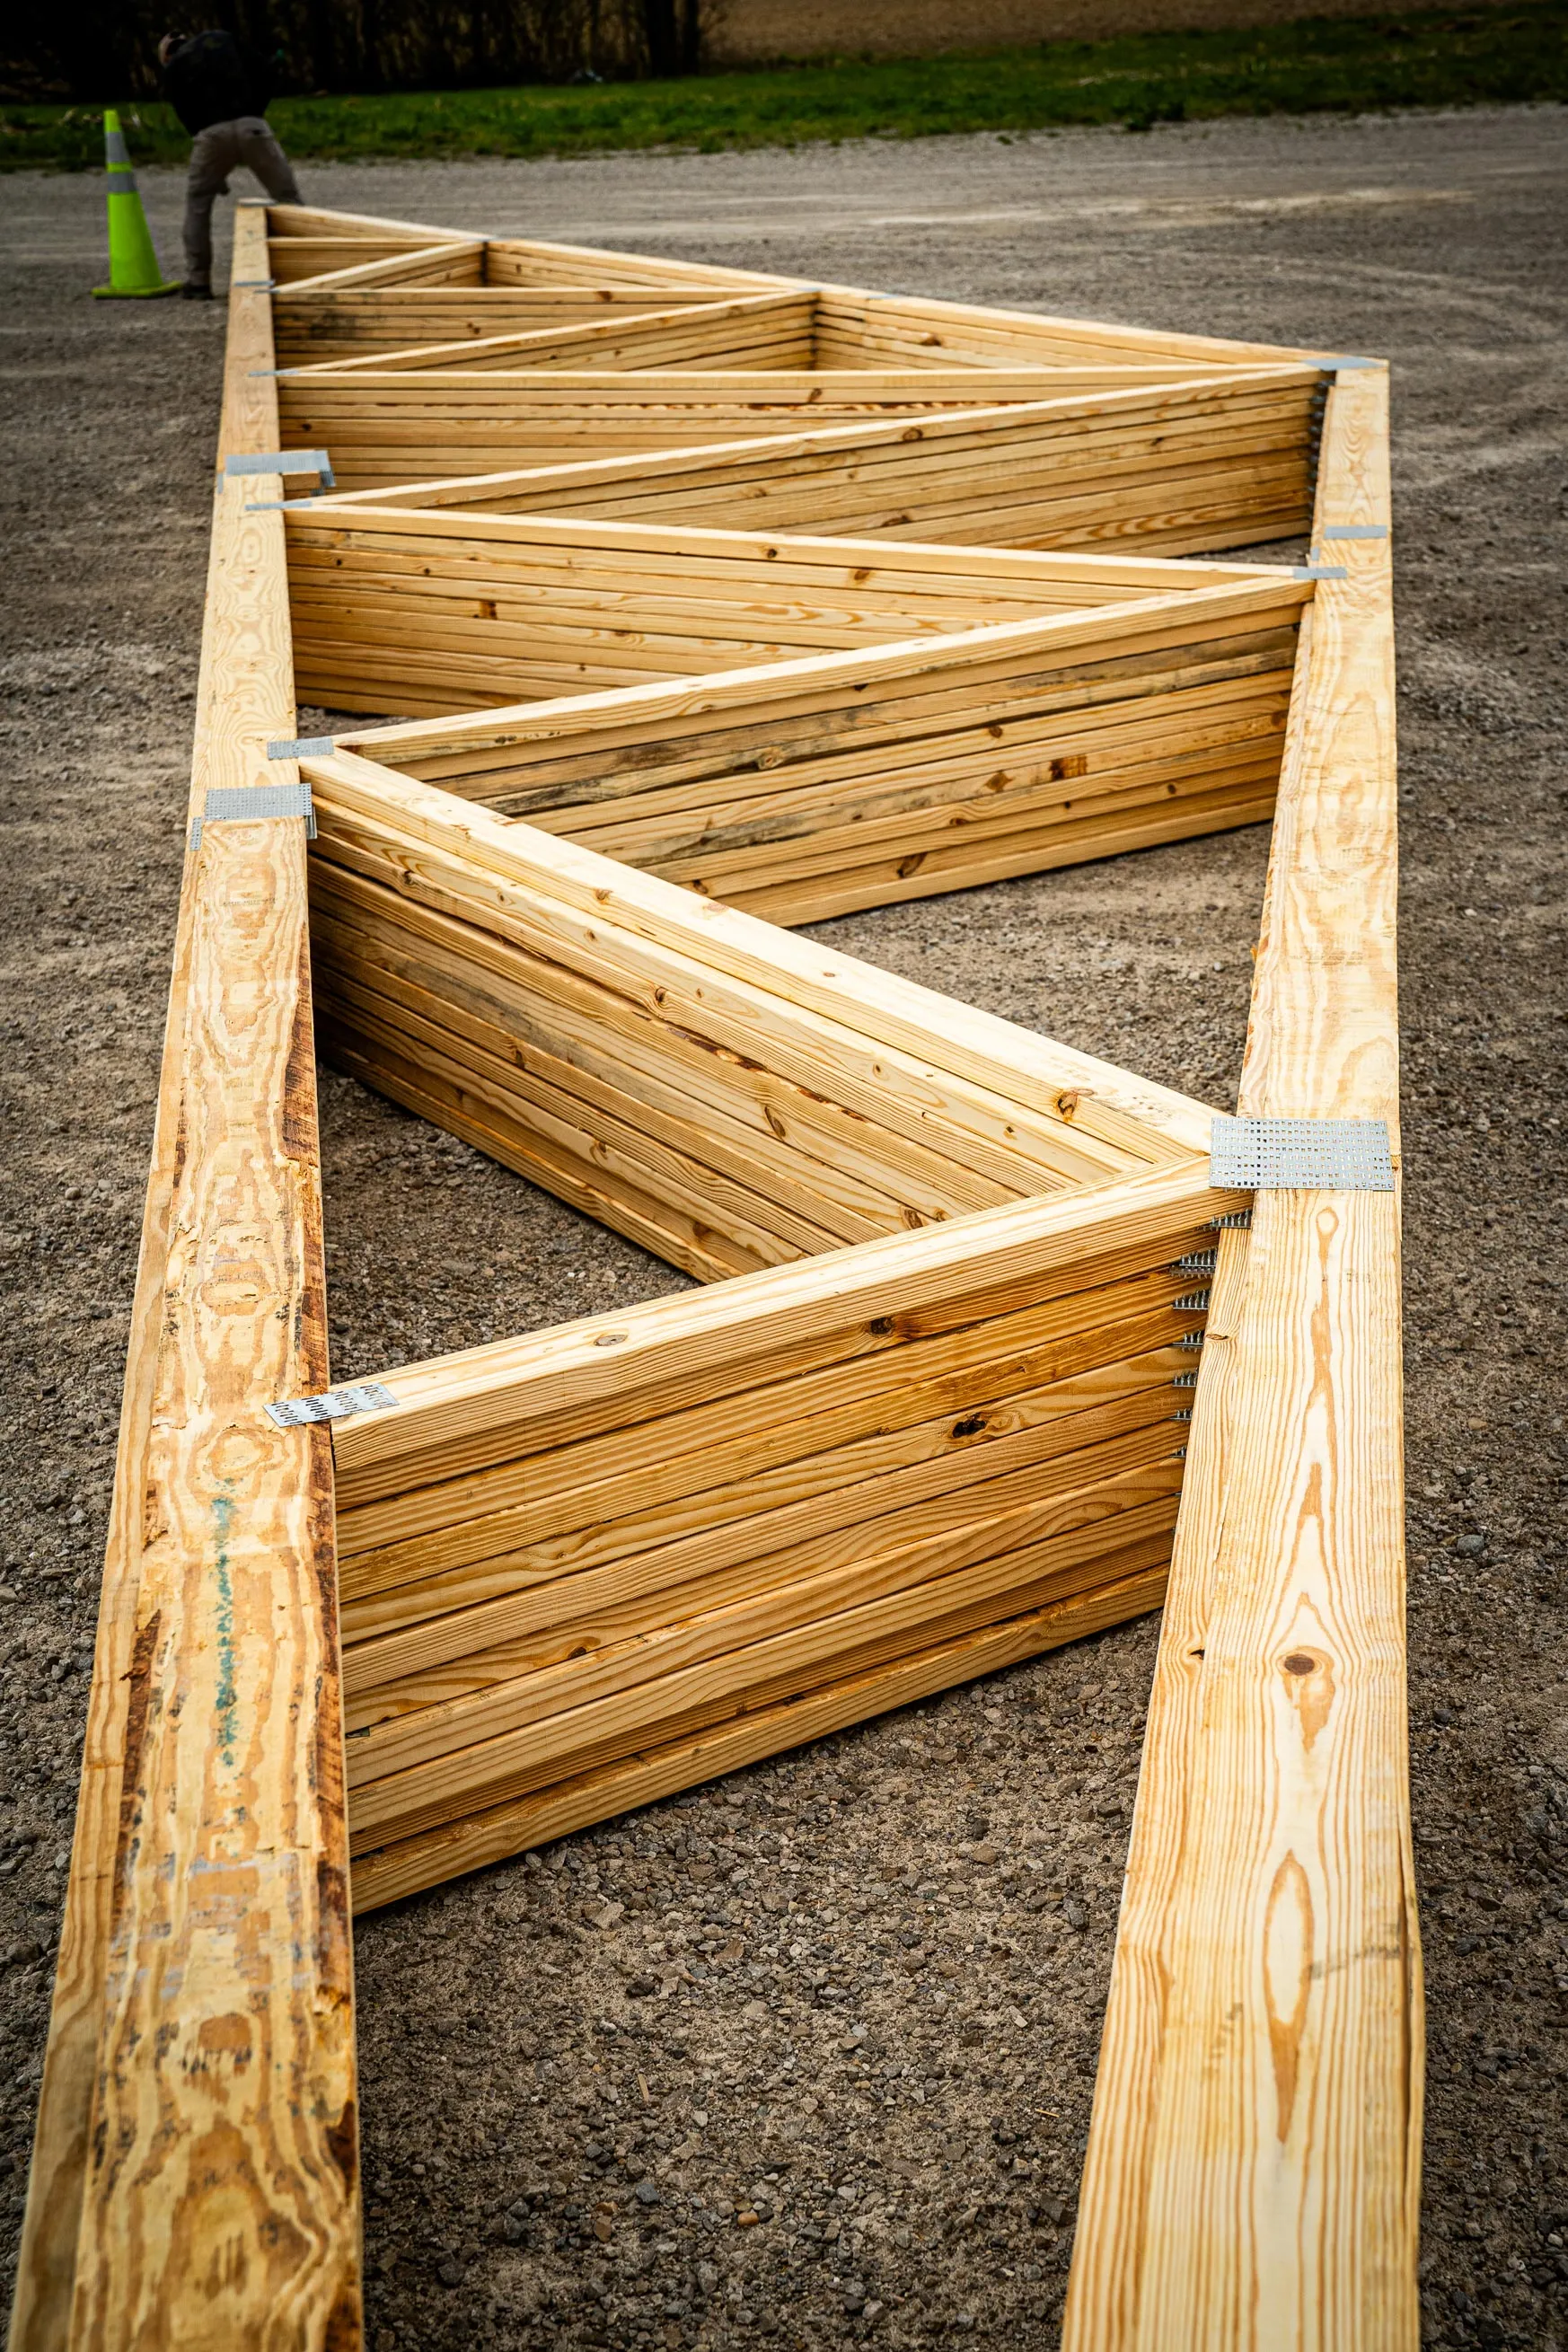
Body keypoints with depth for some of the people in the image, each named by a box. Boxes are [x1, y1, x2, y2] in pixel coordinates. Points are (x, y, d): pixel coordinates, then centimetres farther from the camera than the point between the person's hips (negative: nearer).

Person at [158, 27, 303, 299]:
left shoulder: (172, 67, 18)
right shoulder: (224, 39, 22)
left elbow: (187, 115, 15)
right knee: (287, 197, 8)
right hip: (251, 125, 0)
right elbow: (264, 80, 14)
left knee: (198, 204, 17)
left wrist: (217, 173, 19)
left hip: (211, 133, 0)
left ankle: (198, 282, 15)